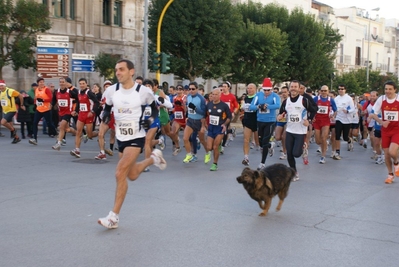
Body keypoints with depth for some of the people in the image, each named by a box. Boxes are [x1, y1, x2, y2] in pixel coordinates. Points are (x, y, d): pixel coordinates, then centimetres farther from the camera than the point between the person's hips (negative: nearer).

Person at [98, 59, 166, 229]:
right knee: (132, 175, 19)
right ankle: (154, 158, 47)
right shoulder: (112, 90, -3)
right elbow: (107, 107, 13)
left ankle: (114, 217, -8)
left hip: (136, 138, -6)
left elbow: (155, 108, 5)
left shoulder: (144, 91, -12)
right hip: (121, 137, 6)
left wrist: (150, 120, -15)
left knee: (120, 174, -17)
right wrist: (105, 114, -10)